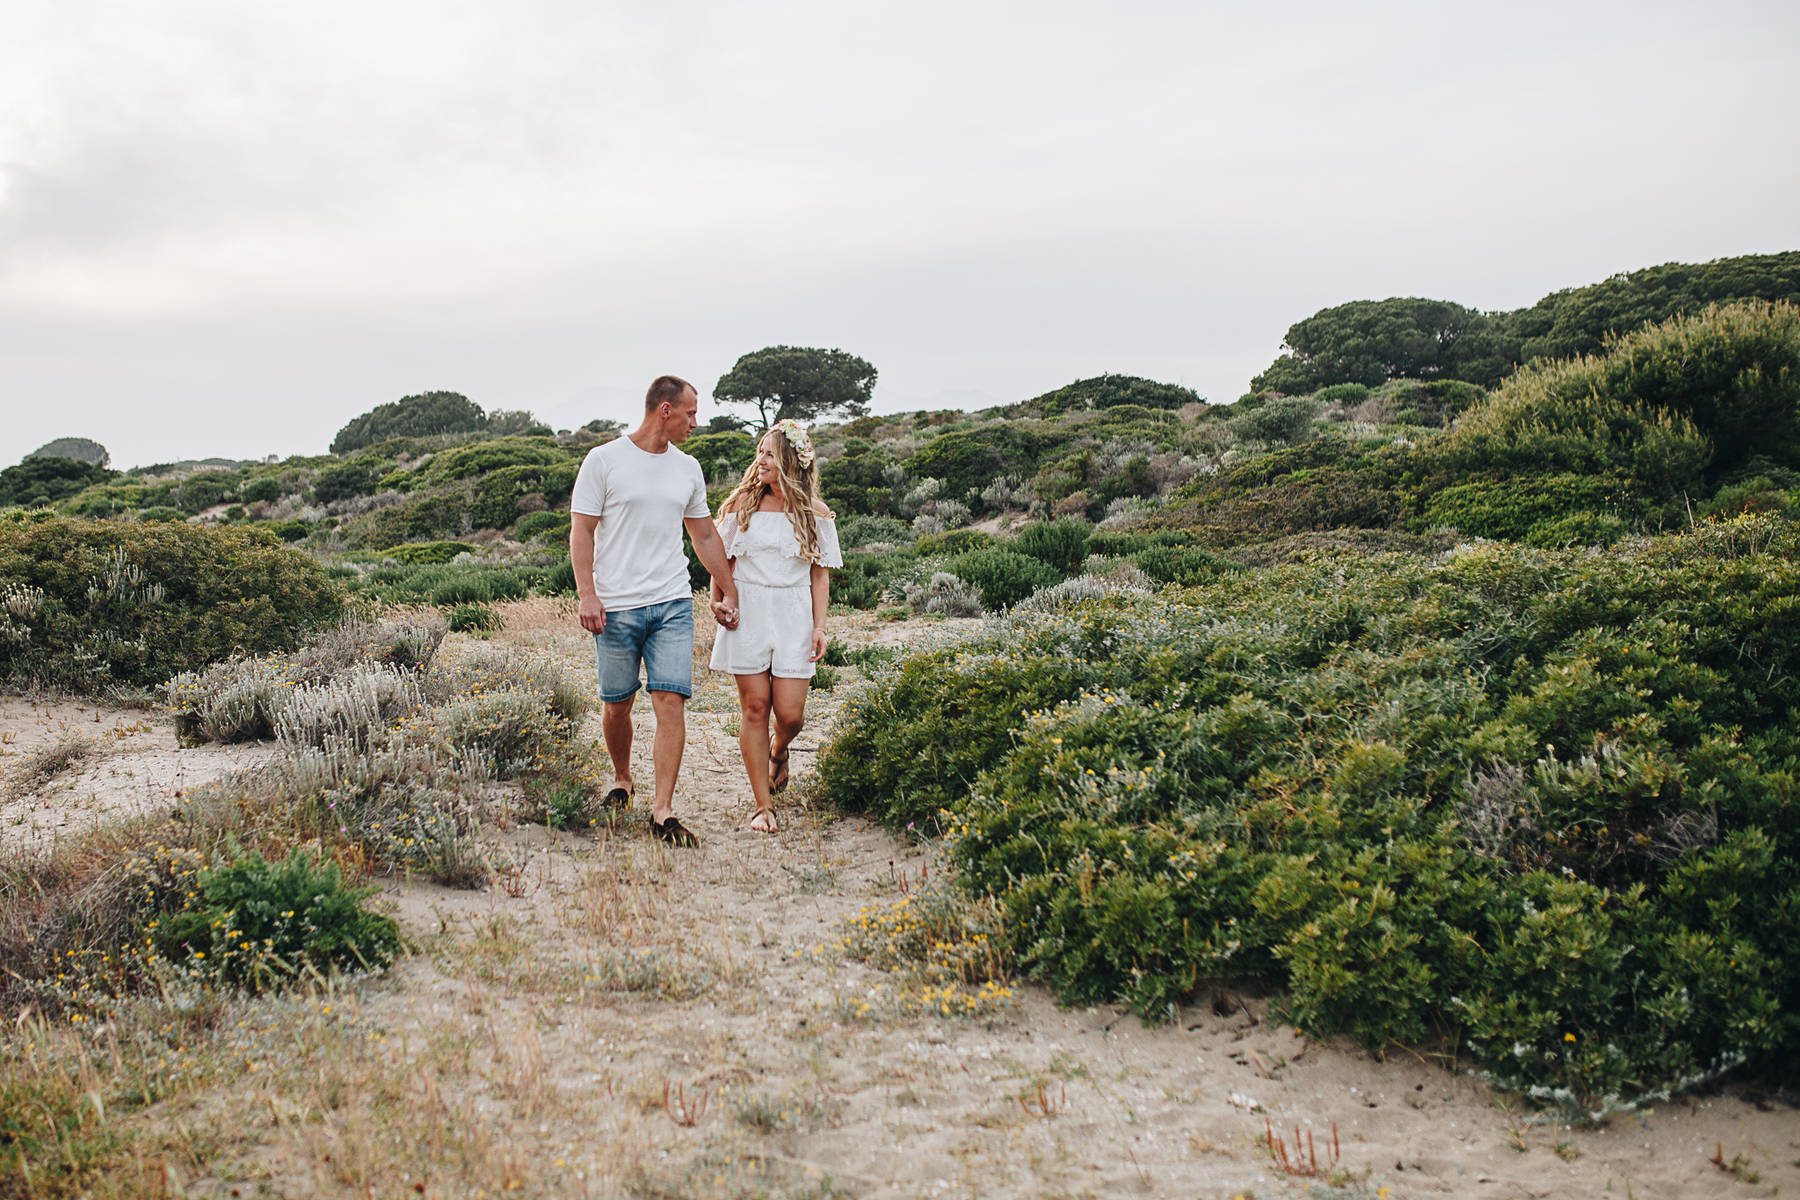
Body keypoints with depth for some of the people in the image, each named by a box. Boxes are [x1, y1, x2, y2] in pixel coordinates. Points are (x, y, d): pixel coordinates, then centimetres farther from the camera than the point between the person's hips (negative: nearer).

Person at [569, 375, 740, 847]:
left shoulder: (688, 469, 13)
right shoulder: (604, 460, -1)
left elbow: (705, 535, 22)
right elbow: (581, 531, -2)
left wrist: (729, 591, 23)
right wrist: (586, 594, -12)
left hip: (673, 604, 3)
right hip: (616, 607, -3)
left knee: (671, 702, -8)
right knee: (617, 705, 7)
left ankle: (662, 811, -6)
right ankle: (621, 779, 34)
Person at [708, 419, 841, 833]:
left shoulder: (815, 515, 4)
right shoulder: (741, 506, 5)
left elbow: (820, 575, 5)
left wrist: (819, 626, -1)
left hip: (793, 618, 0)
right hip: (746, 615, 0)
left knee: (790, 712, -4)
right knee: (754, 707, -1)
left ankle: (779, 752, 35)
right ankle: (764, 806, 7)